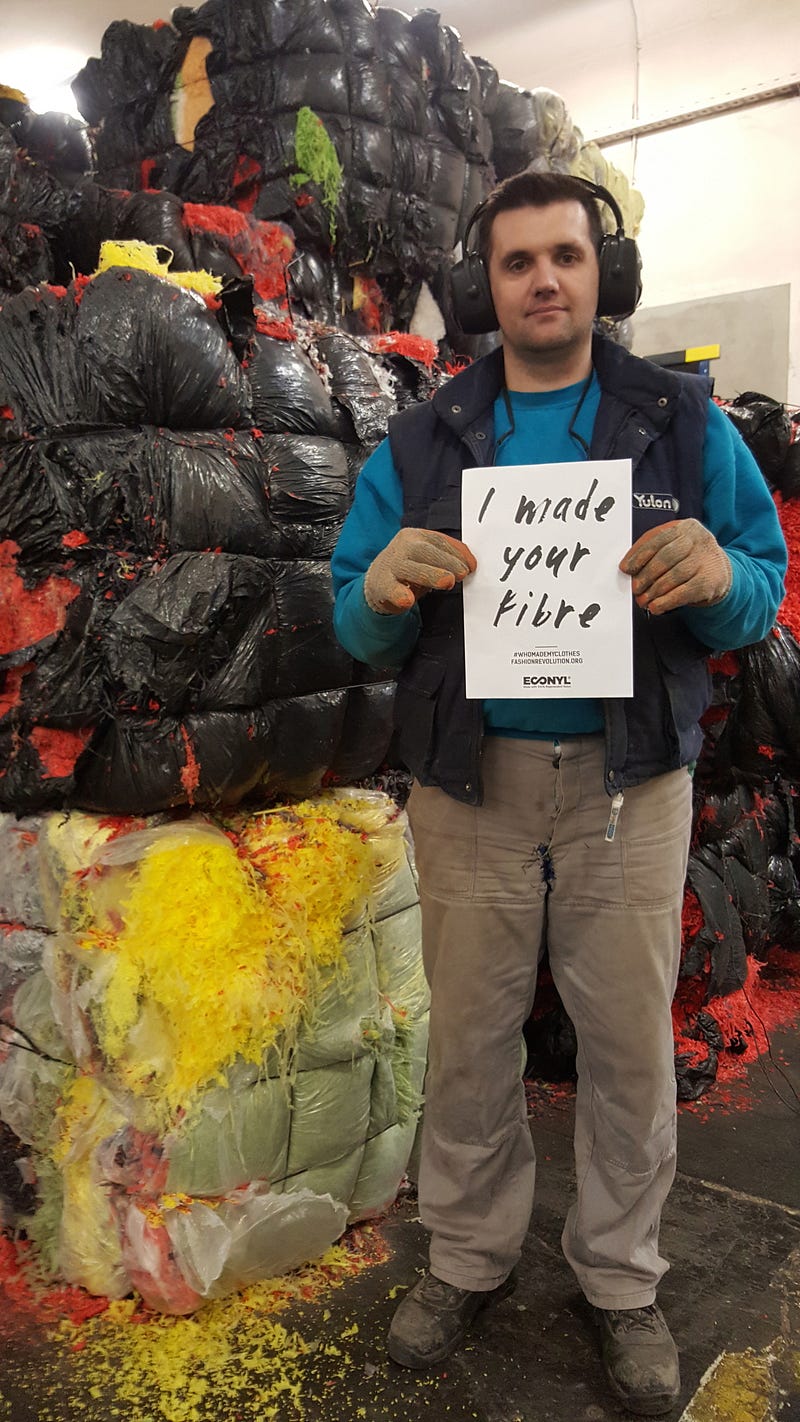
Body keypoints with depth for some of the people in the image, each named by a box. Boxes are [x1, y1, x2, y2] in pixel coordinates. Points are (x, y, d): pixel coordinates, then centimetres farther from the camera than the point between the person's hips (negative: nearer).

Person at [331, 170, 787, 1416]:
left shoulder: (685, 423, 4)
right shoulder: (422, 442, 7)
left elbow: (765, 596, 2)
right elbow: (356, 633, 4)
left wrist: (718, 574, -21)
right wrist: (383, 589, -19)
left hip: (629, 782, 0)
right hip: (469, 784, 1)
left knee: (630, 1038, 9)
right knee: (468, 1035, 10)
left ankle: (622, 1280, 33)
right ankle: (470, 1260, 34)